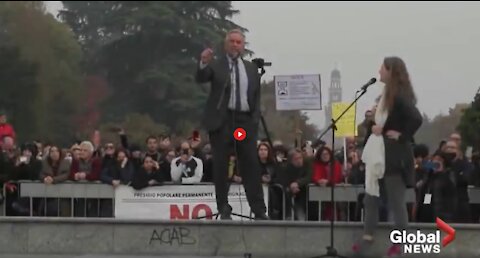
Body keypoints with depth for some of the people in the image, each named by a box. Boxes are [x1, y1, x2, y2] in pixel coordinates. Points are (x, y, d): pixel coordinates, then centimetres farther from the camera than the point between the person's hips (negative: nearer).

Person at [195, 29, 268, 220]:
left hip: (246, 121, 2)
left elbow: (257, 96, 16)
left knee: (251, 165, -1)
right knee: (221, 166, 0)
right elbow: (200, 79, -12)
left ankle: (259, 211, -2)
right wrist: (203, 63, -32)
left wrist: (255, 119, 5)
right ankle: (224, 209, 6)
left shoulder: (251, 68, 15)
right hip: (222, 120, -2)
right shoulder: (216, 65, 5)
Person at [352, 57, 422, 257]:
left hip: (394, 154, -10)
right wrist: (374, 127, -3)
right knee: (371, 197, 12)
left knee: (396, 200, -1)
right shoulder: (388, 94, 12)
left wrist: (402, 136, -18)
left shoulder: (400, 96, -17)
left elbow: (416, 119, -29)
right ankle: (367, 239, 18)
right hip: (379, 153, 10)